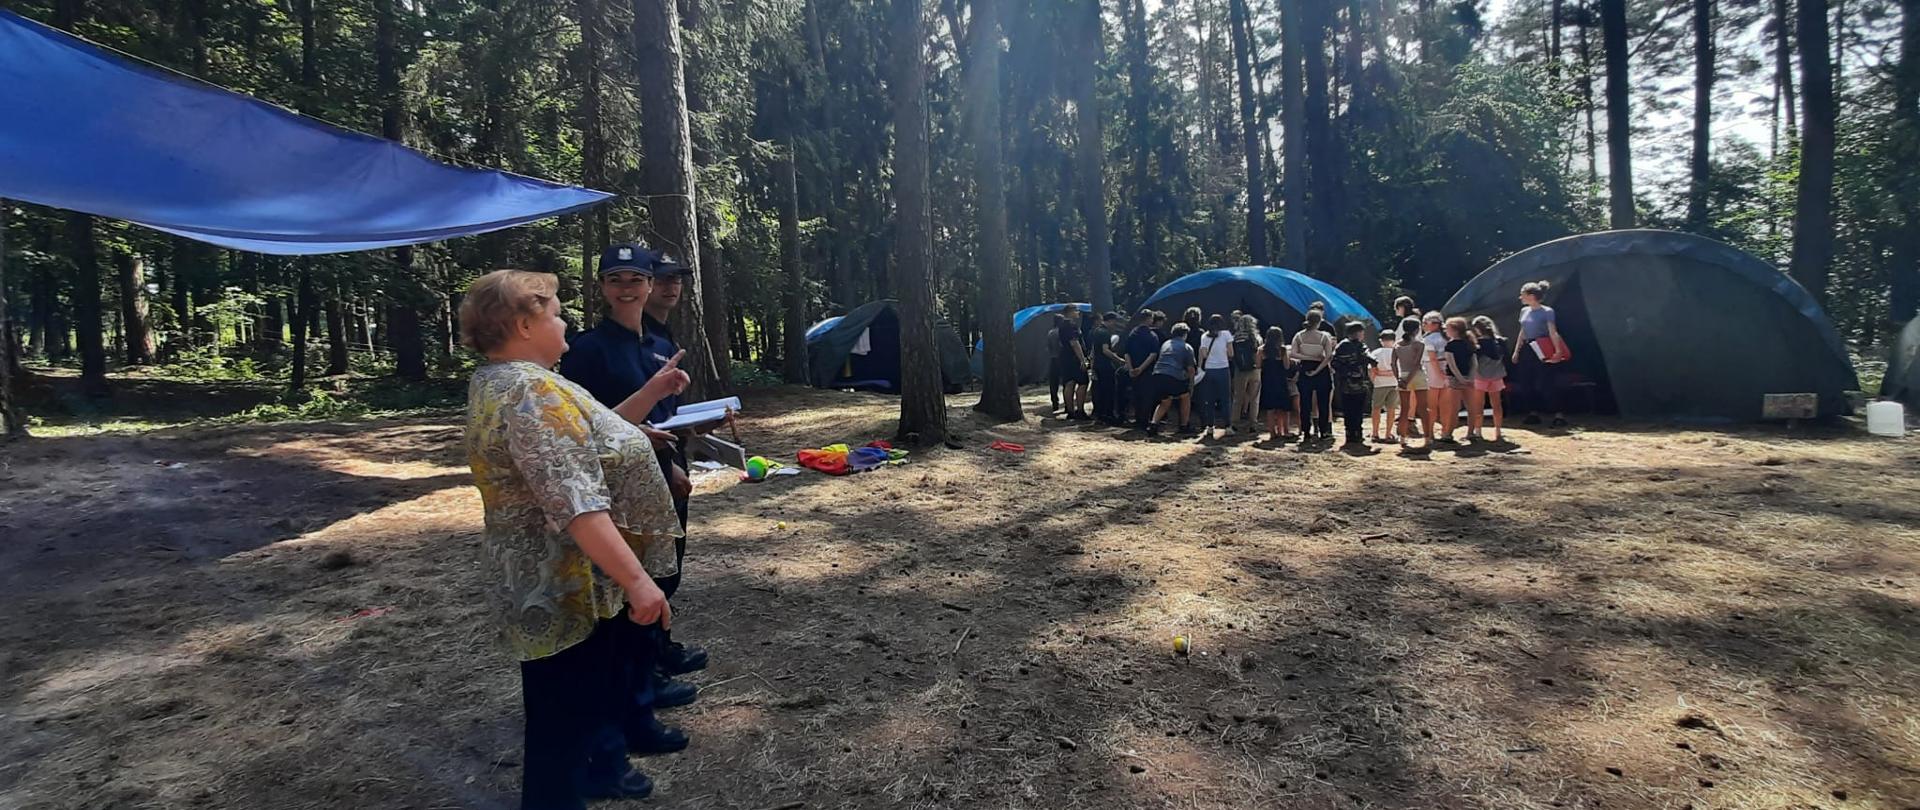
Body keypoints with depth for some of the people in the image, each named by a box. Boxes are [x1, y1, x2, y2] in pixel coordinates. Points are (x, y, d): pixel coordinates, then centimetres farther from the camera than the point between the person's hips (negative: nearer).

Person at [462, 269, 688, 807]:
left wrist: (650, 394, 14)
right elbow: (575, 504, -32)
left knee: (593, 691, 28)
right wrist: (636, 580, -31)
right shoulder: (532, 390, -24)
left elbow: (589, 440, 18)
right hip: (567, 592, -11)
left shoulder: (504, 382, 11)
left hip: (566, 584, 11)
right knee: (566, 715, 5)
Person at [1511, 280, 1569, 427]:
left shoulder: (1547, 312, -10)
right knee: (1527, 384, 8)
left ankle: (1559, 415, -3)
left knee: (1547, 385, -9)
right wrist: (1516, 351, 16)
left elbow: (1553, 333, -16)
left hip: (1542, 352, -7)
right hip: (1527, 351, 7)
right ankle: (1533, 413, 17)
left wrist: (1558, 350, -26)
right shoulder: (1524, 311, 10)